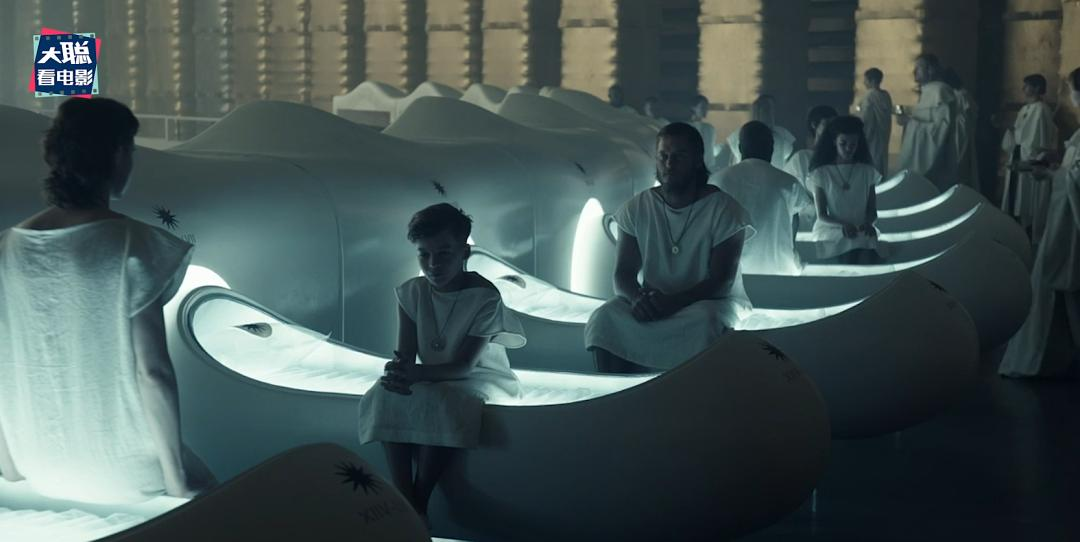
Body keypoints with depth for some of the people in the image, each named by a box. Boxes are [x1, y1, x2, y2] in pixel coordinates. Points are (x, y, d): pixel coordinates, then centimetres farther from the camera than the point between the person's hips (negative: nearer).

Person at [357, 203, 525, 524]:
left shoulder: (484, 297, -19)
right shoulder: (411, 293, -4)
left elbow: (464, 365, -25)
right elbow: (406, 355, -9)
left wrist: (417, 373, -43)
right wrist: (399, 372, -36)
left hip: (482, 379, -4)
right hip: (433, 379, 4)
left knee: (444, 404, -37)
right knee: (388, 397, -27)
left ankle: (419, 506, -31)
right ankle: (403, 500, -31)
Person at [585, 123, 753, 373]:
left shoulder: (724, 209, -6)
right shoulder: (637, 208, 5)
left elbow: (722, 280, -13)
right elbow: (623, 273, 1)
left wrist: (674, 301, -29)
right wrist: (638, 298, -25)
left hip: (712, 301, -3)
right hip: (652, 303, 3)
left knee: (704, 323, -39)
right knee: (605, 319, -27)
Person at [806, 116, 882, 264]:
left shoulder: (867, 172, 13)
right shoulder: (821, 174, 4)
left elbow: (872, 210, 12)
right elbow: (821, 215, 0)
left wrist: (867, 223, -12)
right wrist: (843, 225, -20)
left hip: (861, 231, 2)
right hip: (830, 231, -2)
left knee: (868, 259, -32)